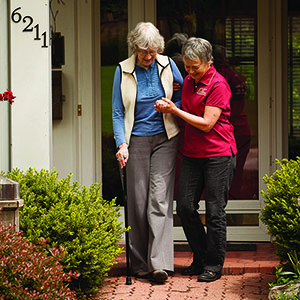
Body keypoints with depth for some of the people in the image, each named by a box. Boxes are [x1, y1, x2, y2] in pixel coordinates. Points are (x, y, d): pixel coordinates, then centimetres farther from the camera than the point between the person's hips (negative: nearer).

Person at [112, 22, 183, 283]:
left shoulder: (167, 65, 2)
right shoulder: (123, 71, -1)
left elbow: (184, 93, 16)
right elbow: (117, 112, 1)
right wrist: (122, 144, -10)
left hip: (164, 139, 0)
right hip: (136, 141, 0)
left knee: (160, 199, -9)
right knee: (138, 202, 2)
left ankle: (160, 264, -13)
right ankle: (140, 264, 11)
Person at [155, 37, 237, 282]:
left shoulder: (218, 85, -12)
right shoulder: (188, 81, 12)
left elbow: (206, 124, -15)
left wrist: (175, 110, -12)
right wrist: (168, 109, 4)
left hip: (218, 154, -7)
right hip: (192, 153, 7)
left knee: (215, 211, -2)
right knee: (185, 206, 3)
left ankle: (214, 265, 9)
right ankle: (200, 259, 18)